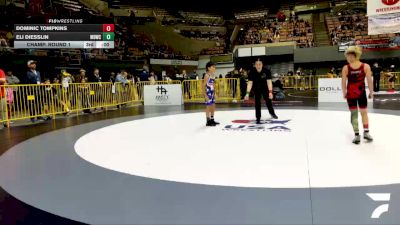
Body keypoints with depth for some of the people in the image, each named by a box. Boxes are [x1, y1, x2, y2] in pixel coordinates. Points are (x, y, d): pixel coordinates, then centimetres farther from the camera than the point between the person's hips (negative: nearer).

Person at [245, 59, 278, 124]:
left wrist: (270, 92, -41)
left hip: (265, 88, 1)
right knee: (257, 103, -8)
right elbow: (250, 83, -29)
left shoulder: (267, 71, -26)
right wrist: (247, 93, -39)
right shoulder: (252, 72, -26)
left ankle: (272, 113, 40)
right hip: (256, 89, -1)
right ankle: (258, 118, 1)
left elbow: (269, 82, -31)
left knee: (268, 100, 13)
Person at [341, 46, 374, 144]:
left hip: (350, 94, 0)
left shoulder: (345, 68, -8)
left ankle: (357, 135, 8)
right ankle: (366, 132, 16)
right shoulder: (366, 66, -7)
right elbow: (369, 81, -6)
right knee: (364, 112, 16)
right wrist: (371, 92, 5)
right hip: (361, 93, 0)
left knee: (353, 113, 8)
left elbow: (343, 83, -5)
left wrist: (344, 93, 8)